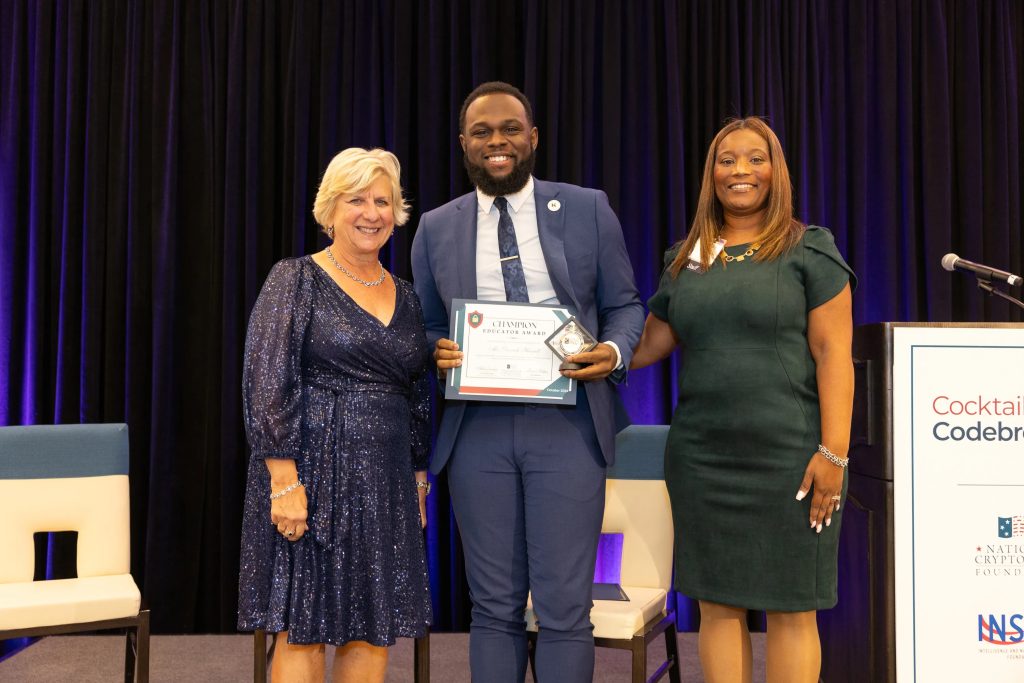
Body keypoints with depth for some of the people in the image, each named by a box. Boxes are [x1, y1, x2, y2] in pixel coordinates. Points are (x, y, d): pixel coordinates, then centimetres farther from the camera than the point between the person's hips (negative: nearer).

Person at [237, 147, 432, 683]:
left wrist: (419, 480, 14)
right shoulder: (296, 280, -4)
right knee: (301, 630, 2)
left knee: (373, 630, 8)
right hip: (312, 473, -5)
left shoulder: (405, 297, 13)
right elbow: (266, 386, -11)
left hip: (384, 483, 5)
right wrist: (284, 481, -17)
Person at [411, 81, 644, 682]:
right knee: (494, 606, 11)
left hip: (566, 424, -1)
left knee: (564, 606, 1)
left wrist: (614, 351, -13)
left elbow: (625, 305, 8)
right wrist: (438, 351, -9)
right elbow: (426, 328, 14)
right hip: (477, 428, 2)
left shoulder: (588, 209, 5)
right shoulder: (436, 228, 9)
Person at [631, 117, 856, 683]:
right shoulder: (685, 260, 13)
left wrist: (833, 451, -13)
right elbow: (648, 345, 15)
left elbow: (833, 353, -6)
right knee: (718, 603, 9)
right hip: (700, 456, 4)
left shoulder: (808, 250, 1)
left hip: (788, 456, -4)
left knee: (790, 608, 3)